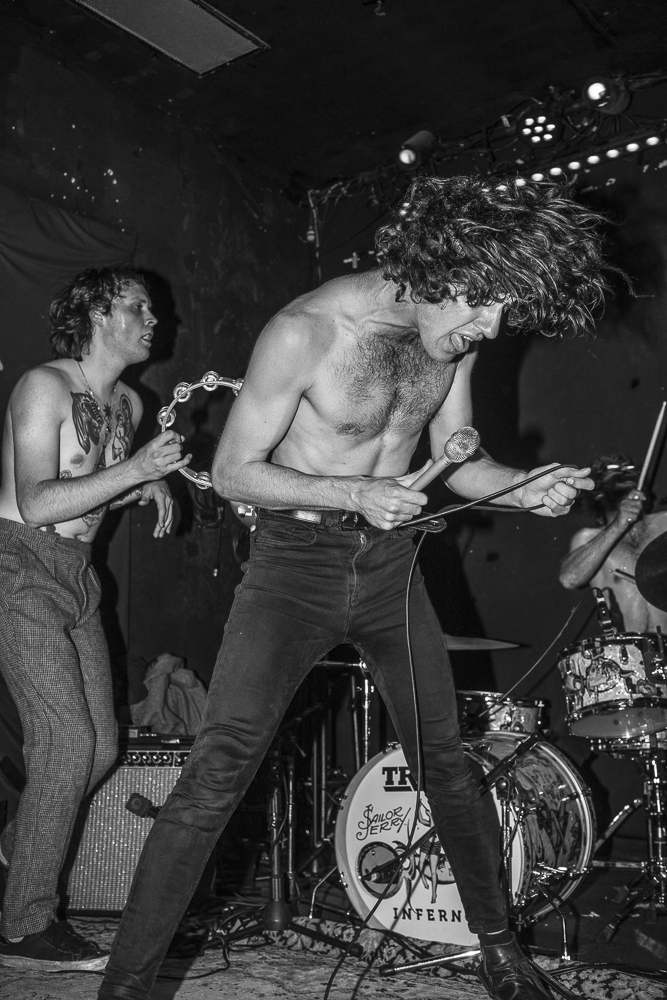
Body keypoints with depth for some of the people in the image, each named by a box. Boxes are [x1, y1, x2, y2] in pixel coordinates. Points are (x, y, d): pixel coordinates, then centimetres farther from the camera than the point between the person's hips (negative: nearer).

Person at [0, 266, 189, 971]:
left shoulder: (128, 404, 12)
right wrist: (133, 471, -28)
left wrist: (147, 489, 4)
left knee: (100, 746, 5)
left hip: (76, 576, 8)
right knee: (67, 741, -13)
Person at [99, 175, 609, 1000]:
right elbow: (233, 473, -15)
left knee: (446, 760, 13)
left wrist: (524, 489, -11)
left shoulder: (453, 332, -2)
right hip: (296, 562, -5)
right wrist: (353, 493, -27)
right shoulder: (305, 333, -21)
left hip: (390, 562, 6)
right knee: (220, 767, -17)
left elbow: (456, 459, 9)